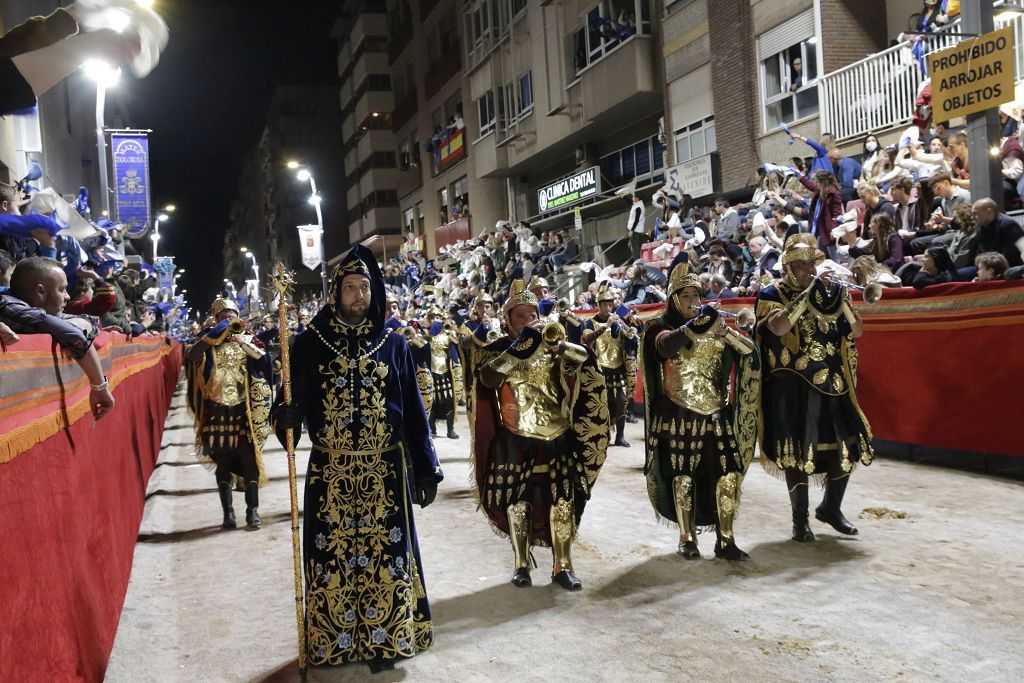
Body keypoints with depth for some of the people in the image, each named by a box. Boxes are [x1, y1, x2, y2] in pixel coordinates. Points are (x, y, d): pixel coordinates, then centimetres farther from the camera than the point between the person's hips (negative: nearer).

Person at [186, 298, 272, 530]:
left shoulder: (248, 340, 9)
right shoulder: (209, 342, 6)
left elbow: (263, 358, -6)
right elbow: (193, 355, -15)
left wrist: (242, 342, -14)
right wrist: (215, 334, -16)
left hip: (244, 410, 0)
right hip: (217, 411, 0)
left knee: (249, 460, -3)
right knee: (223, 463, 5)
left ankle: (253, 511, 2)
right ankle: (228, 512, 13)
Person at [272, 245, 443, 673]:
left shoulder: (393, 343, 3)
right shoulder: (311, 342, 0)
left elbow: (413, 410, 4)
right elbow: (294, 399, -1)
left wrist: (426, 468, 1)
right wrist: (287, 418, -25)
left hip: (384, 470, 1)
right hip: (330, 472, 0)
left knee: (386, 552, 5)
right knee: (332, 555, 6)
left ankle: (384, 639, 22)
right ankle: (333, 639, 24)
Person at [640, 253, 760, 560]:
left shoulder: (712, 323, 11)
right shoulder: (661, 327, -1)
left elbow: (749, 349, 0)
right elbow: (666, 345, -26)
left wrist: (723, 331, -16)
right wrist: (693, 326, -42)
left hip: (715, 415, 3)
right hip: (679, 417, -3)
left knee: (729, 474, -3)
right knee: (683, 477, 0)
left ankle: (725, 539, 7)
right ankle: (687, 538, 14)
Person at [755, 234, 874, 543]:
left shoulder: (828, 291, 11)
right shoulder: (772, 293, -2)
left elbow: (856, 331, 3)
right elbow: (778, 327, -23)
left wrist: (840, 298, -11)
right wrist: (808, 293, -22)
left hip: (832, 381, 5)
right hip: (793, 384, -4)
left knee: (849, 445, 5)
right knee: (797, 449, -1)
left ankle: (831, 507, 26)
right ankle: (800, 519, 14)